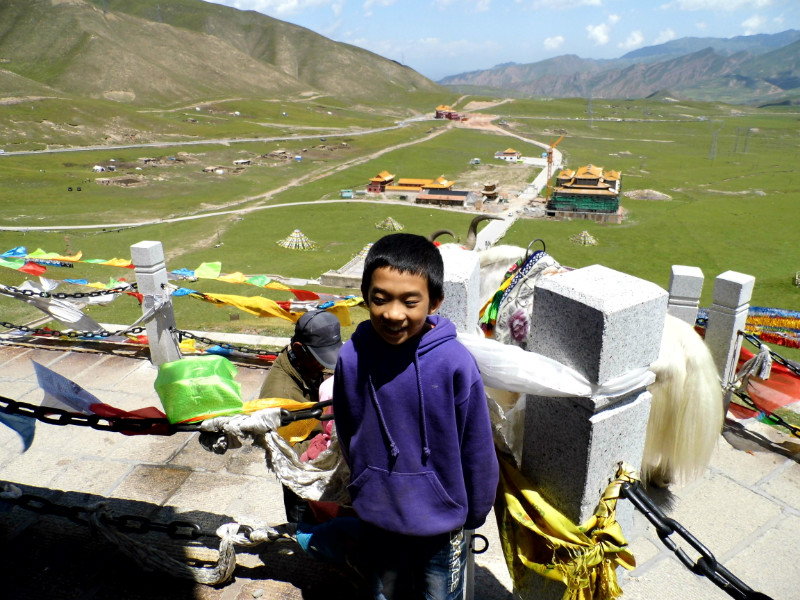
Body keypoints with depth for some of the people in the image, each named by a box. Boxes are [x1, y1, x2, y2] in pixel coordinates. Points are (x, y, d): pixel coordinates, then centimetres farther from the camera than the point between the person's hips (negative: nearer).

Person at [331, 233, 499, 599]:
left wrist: (472, 515, 0)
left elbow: (478, 452, -12)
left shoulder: (454, 363, -26)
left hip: (441, 526, -2)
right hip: (376, 518, 2)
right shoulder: (351, 358, -18)